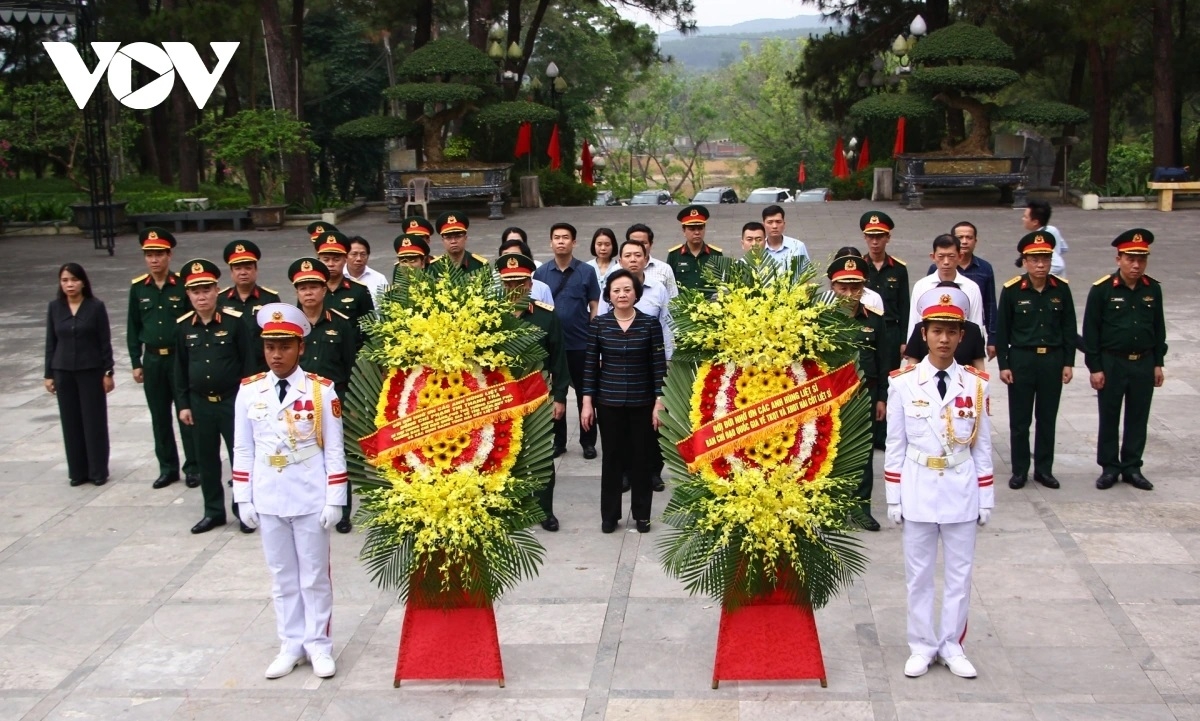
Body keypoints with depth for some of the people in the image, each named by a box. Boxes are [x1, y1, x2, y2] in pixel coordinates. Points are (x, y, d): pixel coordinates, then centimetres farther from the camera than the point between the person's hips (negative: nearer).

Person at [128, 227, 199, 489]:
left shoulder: (182, 285, -6)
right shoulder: (138, 288, 4)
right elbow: (133, 328, 8)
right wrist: (136, 363, 5)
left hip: (180, 357, -3)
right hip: (152, 360, 3)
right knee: (159, 417, 10)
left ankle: (193, 467, 12)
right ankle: (167, 467, 21)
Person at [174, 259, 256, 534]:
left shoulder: (235, 321, -9)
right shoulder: (183, 326, 2)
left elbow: (248, 363, -6)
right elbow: (180, 368, 8)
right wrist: (183, 404, 6)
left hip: (232, 401, -4)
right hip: (200, 404, 4)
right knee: (206, 460, 12)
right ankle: (213, 511, 24)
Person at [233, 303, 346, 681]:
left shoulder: (321, 390, -8)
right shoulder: (249, 391, 0)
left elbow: (334, 450, -5)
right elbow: (243, 449, 6)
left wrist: (335, 501, -7)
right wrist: (244, 499, 4)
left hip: (311, 501, -2)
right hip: (268, 501, 3)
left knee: (315, 576, 9)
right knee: (282, 577, 12)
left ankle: (319, 645, 21)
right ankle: (291, 646, 24)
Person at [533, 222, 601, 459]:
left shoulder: (586, 272, -2)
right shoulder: (541, 273, 2)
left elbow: (595, 308, 1)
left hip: (581, 344, -1)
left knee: (584, 394, 7)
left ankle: (588, 442, 17)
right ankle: (558, 441, 21)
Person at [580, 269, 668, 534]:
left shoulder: (650, 324, -4)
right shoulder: (598, 324, -2)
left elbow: (659, 365, -3)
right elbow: (590, 365, 1)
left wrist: (659, 402, -7)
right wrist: (587, 402, -2)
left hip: (642, 403, 0)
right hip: (608, 403, 0)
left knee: (641, 458, 8)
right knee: (612, 458, 8)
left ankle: (642, 514, 22)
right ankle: (609, 515, 20)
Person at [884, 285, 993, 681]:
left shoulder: (975, 384, -1)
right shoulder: (903, 383, -5)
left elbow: (982, 445, 4)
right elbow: (895, 445, -1)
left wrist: (986, 498, 3)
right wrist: (894, 497, -2)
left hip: (961, 489, 1)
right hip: (918, 489, -1)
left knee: (959, 573, 10)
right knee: (919, 573, 8)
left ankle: (952, 647, 23)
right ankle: (922, 647, 21)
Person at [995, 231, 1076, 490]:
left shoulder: (1061, 289, 0)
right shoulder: (1011, 290, -7)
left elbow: (1069, 328, 5)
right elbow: (1002, 330, -3)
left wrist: (1068, 362, 3)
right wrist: (1003, 365, -5)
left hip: (1053, 360, 2)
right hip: (1022, 360, -2)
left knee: (1047, 418, 10)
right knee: (1019, 419, 6)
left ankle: (1044, 469, 22)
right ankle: (1019, 470, 17)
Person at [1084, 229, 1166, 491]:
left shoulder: (1153, 289, 2)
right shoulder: (1102, 289, -10)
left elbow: (1159, 328, 10)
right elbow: (1090, 331, -8)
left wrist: (1158, 363, 8)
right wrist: (1095, 368, -9)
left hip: (1144, 364, 3)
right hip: (1112, 364, -3)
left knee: (1138, 418, 10)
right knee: (1109, 418, 7)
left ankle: (1132, 468, 21)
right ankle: (1109, 468, 18)